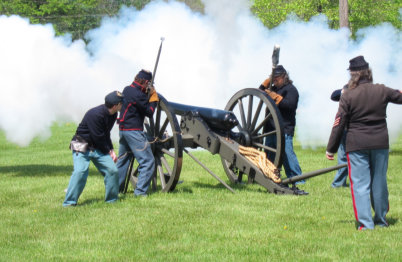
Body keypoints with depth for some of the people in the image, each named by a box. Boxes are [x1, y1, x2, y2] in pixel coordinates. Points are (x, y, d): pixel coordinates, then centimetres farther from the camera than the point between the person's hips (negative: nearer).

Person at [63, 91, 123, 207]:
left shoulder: (112, 115, 1)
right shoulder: (95, 114, -26)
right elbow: (98, 137, -20)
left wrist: (111, 150, 2)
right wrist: (108, 151, -7)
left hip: (98, 148, 7)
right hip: (82, 147, -7)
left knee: (112, 170, -5)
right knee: (80, 171, -23)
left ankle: (112, 199, 10)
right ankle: (69, 203, -16)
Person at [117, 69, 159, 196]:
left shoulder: (127, 89, 9)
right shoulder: (138, 94, -19)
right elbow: (149, 112, -12)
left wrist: (147, 94, 11)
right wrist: (153, 96, -2)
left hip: (123, 129, 10)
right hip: (134, 131, -10)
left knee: (122, 159, 21)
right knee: (148, 161, -6)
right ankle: (140, 191, -11)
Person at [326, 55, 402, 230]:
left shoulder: (348, 96, -8)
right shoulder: (381, 91, 0)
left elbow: (339, 124, -7)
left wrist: (331, 149, 0)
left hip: (357, 145, -3)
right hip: (380, 143, 3)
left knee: (360, 184, 0)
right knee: (379, 182, 14)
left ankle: (365, 223, -6)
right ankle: (381, 220, 24)